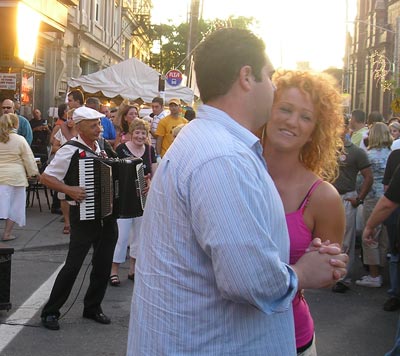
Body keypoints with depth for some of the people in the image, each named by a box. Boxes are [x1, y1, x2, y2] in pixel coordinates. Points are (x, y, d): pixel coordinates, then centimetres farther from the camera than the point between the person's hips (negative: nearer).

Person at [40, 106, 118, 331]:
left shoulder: (101, 147, 7)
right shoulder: (71, 151, -13)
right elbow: (46, 177, -12)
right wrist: (69, 190, -23)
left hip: (107, 215, 7)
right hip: (84, 216, -6)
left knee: (103, 265, 11)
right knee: (73, 265, -5)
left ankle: (93, 307, 27)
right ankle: (50, 311, 9)